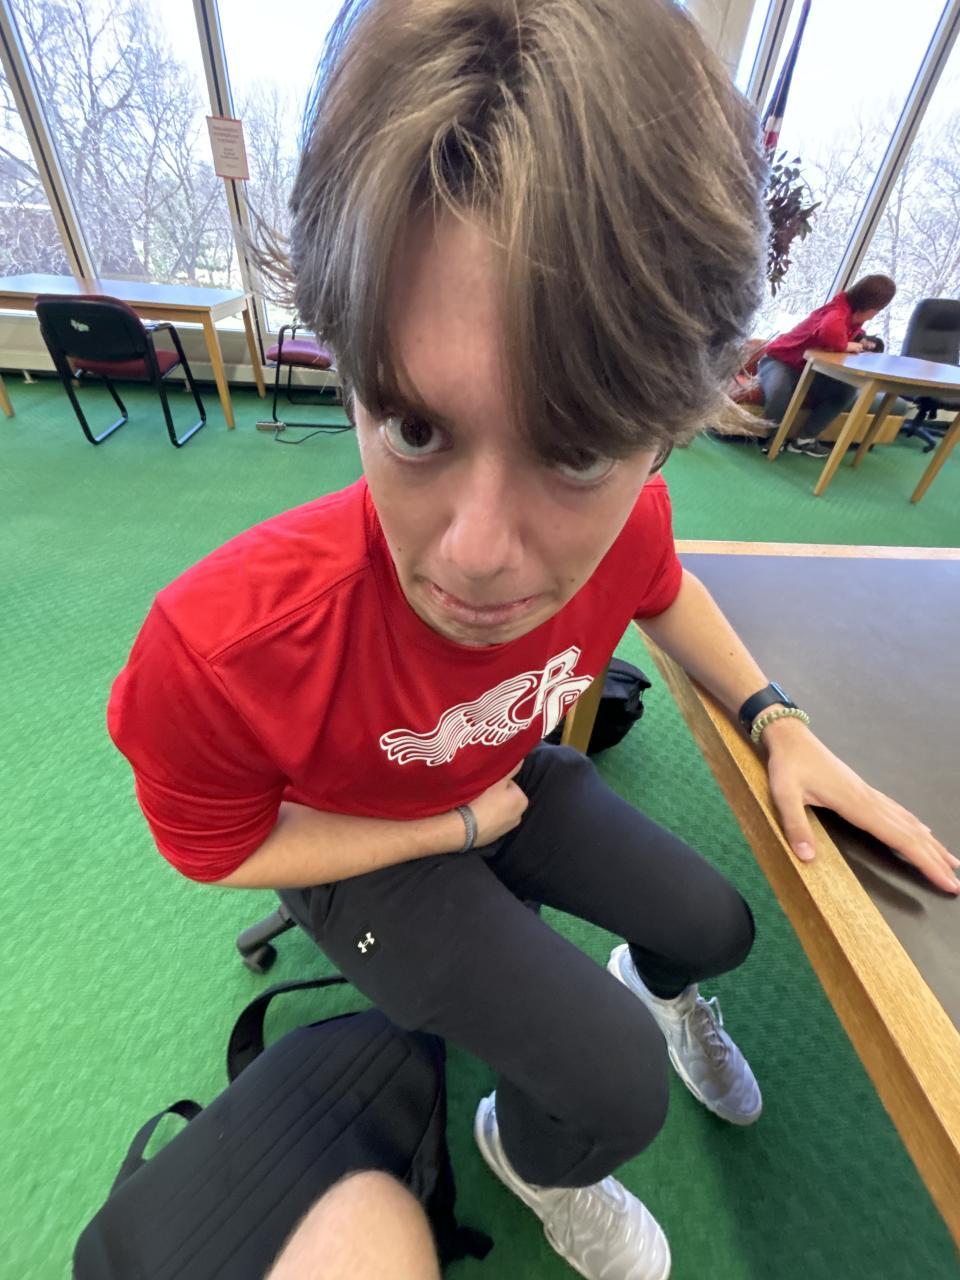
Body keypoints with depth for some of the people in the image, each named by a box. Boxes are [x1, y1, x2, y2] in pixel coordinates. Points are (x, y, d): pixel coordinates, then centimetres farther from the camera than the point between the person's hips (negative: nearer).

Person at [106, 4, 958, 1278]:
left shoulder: (625, 525, -26)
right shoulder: (218, 648, -38)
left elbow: (662, 589, 0)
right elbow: (216, 847, -17)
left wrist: (778, 723, -11)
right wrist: (460, 825, -17)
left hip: (515, 782, 4)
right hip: (353, 846, -2)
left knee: (718, 926, 11)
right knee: (618, 1088, -10)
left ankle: (654, 982, 53)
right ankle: (530, 1155, 32)